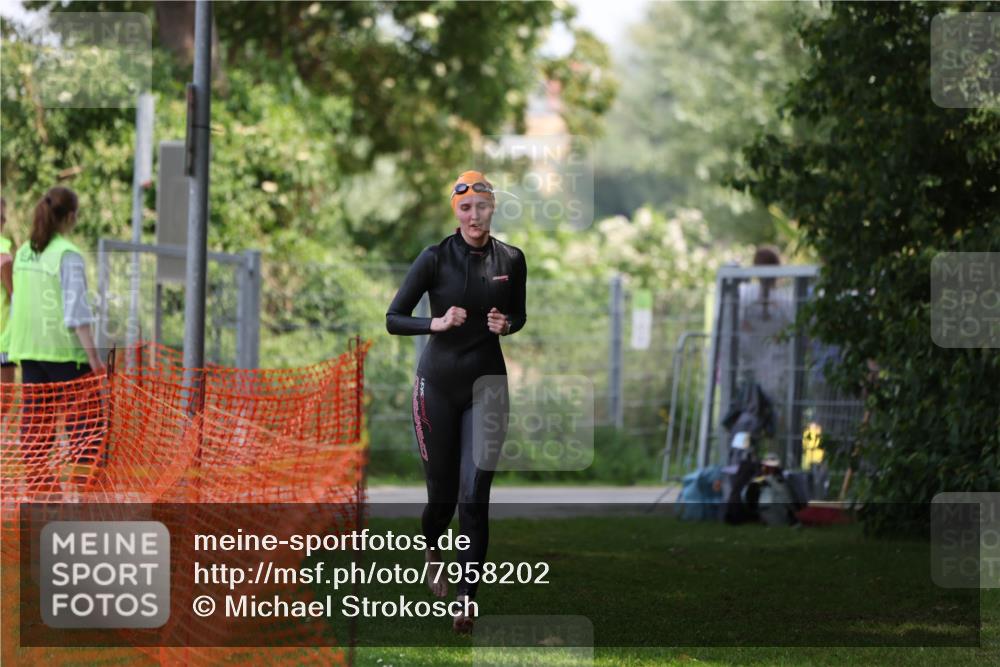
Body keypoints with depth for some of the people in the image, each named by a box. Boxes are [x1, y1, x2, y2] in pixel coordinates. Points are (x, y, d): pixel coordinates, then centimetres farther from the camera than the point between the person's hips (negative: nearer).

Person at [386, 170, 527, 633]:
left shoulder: (511, 260, -1)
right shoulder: (436, 258, -8)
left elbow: (519, 314, 15)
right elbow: (393, 319, -5)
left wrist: (506, 324, -8)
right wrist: (437, 323, -22)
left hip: (486, 382, 1)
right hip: (439, 381, -1)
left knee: (475, 497, -8)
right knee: (442, 489, 10)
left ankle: (466, 599, -6)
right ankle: (429, 548, 44)